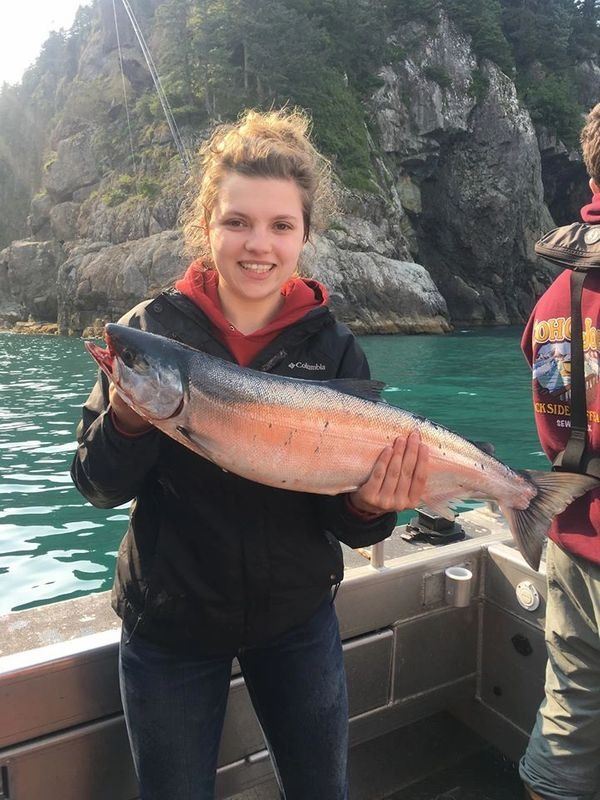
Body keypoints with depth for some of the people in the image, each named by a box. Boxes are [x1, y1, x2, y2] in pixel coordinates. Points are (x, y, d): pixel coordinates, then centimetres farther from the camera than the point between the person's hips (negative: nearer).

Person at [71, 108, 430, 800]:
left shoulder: (333, 347, -9)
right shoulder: (152, 327, -11)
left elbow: (341, 522, -5)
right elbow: (99, 488, -10)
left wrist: (368, 507, -27)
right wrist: (127, 418, -29)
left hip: (298, 618, 2)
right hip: (170, 623, -1)